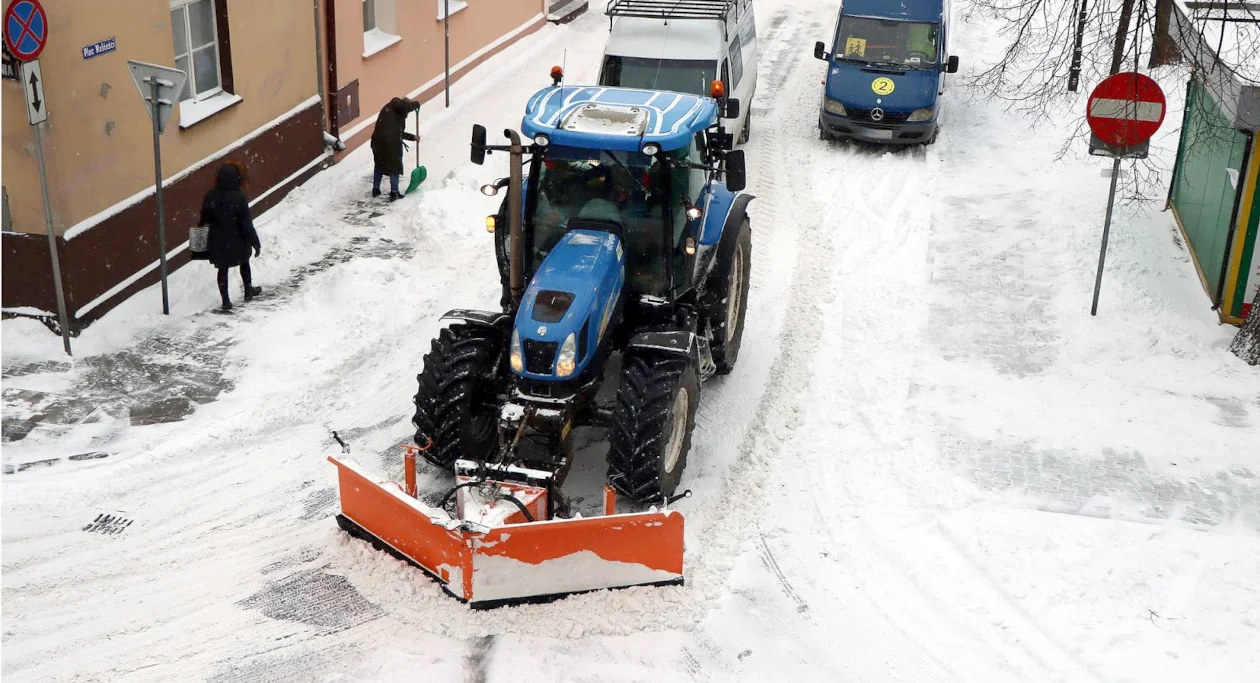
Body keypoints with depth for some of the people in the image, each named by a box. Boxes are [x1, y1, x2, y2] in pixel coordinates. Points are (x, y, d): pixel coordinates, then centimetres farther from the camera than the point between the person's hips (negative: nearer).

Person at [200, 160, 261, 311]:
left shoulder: (210, 197, -9)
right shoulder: (239, 197, -21)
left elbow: (204, 220, 2)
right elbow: (247, 223, -19)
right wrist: (255, 243, -11)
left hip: (218, 242, 2)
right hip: (237, 241, -2)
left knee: (223, 269, 14)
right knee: (244, 264, 24)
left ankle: (226, 300, 16)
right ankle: (248, 291, 40)